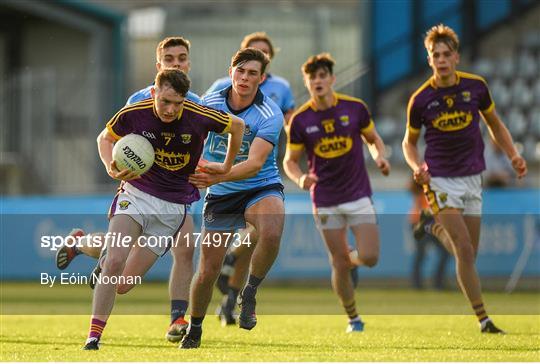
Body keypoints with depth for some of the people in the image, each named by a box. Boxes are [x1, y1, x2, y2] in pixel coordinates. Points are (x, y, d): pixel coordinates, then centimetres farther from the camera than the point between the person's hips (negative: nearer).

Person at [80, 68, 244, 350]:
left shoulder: (200, 117, -15)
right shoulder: (132, 114, -14)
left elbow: (237, 126, 5)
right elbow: (105, 138, 6)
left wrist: (227, 166, 15)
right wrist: (111, 168, -13)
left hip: (173, 206, 0)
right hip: (135, 193, 0)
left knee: (124, 281, -3)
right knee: (115, 263, -22)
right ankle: (94, 337, -13)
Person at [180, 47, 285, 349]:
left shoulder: (270, 115, -18)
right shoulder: (209, 104, -6)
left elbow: (255, 163, -30)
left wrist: (217, 177, -43)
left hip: (262, 187, -3)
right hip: (220, 196, 3)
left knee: (271, 234, -36)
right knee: (208, 271, 0)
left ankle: (249, 295, -11)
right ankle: (194, 330, 26)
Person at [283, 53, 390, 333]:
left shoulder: (355, 108, -4)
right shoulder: (300, 120, -5)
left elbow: (373, 139, 12)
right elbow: (290, 160, 4)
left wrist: (380, 157, -9)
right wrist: (300, 178, -17)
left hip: (358, 195, 0)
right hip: (325, 202, 0)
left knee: (369, 258, -11)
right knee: (339, 265, 0)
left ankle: (350, 258, 26)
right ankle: (353, 318, 20)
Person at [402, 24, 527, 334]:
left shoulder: (476, 86, -2)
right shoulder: (420, 100, -8)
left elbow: (495, 124, 13)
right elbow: (409, 141, 7)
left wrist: (514, 155, 0)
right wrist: (416, 167, -13)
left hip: (472, 177, 4)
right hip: (441, 179, -4)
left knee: (469, 254, 8)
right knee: (465, 251, -14)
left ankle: (439, 230, 40)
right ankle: (483, 319, -11)